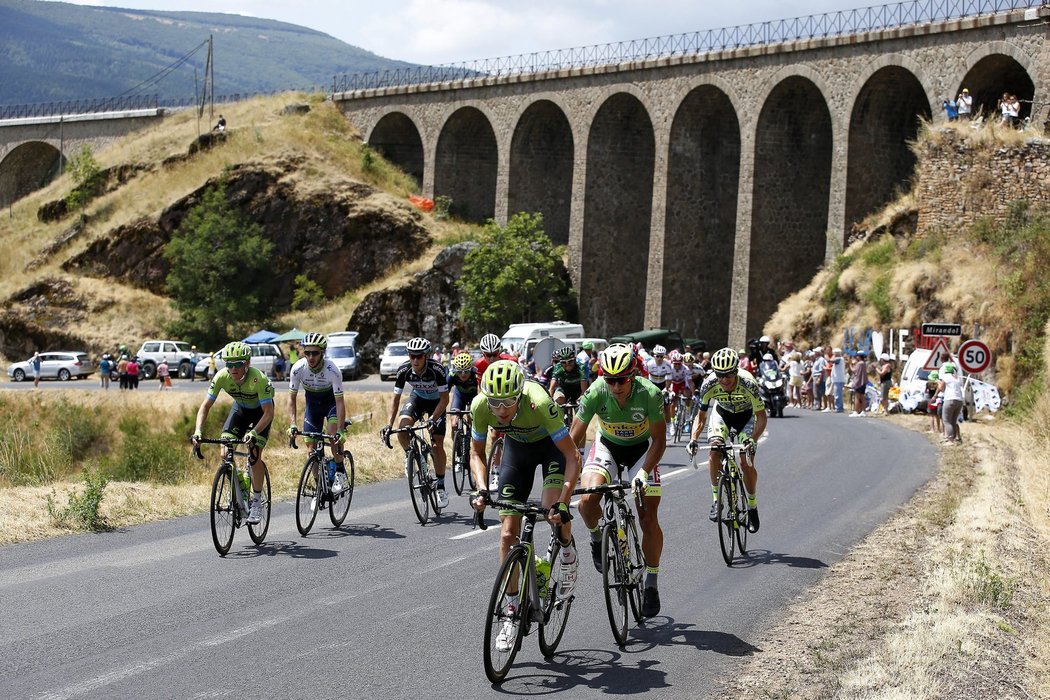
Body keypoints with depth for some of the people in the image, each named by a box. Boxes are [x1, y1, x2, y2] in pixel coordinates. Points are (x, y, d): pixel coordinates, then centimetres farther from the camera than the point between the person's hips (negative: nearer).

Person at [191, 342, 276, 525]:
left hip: (261, 410, -4)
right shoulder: (222, 376, -27)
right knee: (225, 454, -12)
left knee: (254, 456, -17)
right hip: (240, 408, 4)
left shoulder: (258, 379, -37)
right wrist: (198, 431, -38)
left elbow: (268, 412, -38)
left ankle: (257, 502, -1)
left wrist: (253, 433, -53)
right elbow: (205, 406, -23)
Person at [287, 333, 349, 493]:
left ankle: (340, 472, -8)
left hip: (331, 400, -3)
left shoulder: (332, 370, -33)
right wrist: (292, 425, -30)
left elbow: (340, 401, -31)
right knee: (311, 444, -3)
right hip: (312, 402, 3)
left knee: (333, 433, -28)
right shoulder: (298, 368, -26)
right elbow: (292, 398, -18)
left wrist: (340, 431, -39)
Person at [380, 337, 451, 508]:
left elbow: (444, 399, -27)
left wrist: (432, 419, -40)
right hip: (417, 398, 2)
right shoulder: (404, 370, -25)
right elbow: (396, 398, -18)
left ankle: (441, 487, 6)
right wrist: (389, 424, -29)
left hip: (436, 401, -2)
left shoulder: (437, 369, -33)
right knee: (402, 425, -27)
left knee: (437, 445, -8)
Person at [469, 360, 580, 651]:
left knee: (552, 506, -30)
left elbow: (572, 456, -37)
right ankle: (513, 613, 5)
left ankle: (568, 552, 4)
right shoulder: (480, 406, -29)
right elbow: (477, 453, -12)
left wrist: (562, 503, -45)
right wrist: (481, 490, -28)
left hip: (551, 444, -3)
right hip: (517, 446, 3)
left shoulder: (539, 403, -40)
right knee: (508, 534, -5)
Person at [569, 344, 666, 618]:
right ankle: (596, 537, 8)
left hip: (641, 448, -1)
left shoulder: (649, 394, -31)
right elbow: (574, 437, -23)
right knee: (587, 499, -25)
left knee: (649, 518, -9)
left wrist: (643, 472, -34)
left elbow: (659, 439, -22)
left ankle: (652, 582, 9)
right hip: (607, 445, 1)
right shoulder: (596, 392, -28)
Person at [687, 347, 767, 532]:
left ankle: (752, 506, 10)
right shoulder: (709, 385, -30)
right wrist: (694, 439, -33)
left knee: (746, 462, -13)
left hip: (746, 415, -2)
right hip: (722, 413, 2)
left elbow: (761, 416, -28)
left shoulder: (748, 383, -37)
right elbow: (701, 416, -17)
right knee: (714, 449, -23)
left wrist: (753, 440, -44)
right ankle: (716, 500, -9)